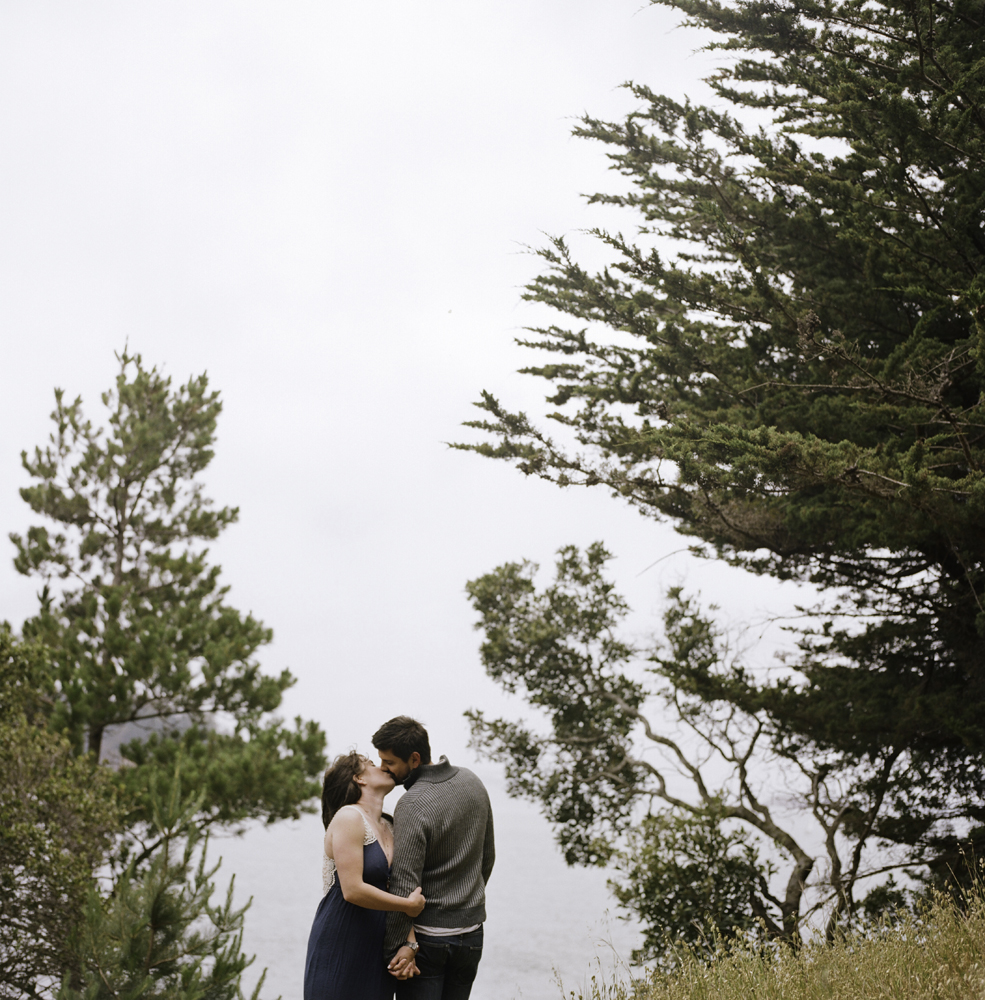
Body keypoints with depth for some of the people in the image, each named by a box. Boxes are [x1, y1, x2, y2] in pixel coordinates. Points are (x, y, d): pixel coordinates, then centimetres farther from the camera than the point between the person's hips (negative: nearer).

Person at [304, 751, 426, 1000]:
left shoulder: (389, 827, 10)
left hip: (377, 949, 7)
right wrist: (408, 905, -12)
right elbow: (353, 890, -20)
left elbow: (404, 891, 7)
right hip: (340, 949, -7)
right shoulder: (349, 817, -13)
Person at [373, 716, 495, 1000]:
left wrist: (396, 947, -17)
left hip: (428, 936, -7)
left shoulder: (412, 806, -22)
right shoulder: (472, 782, 2)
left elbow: (404, 885, -22)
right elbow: (487, 857, 14)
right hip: (472, 933, 7)